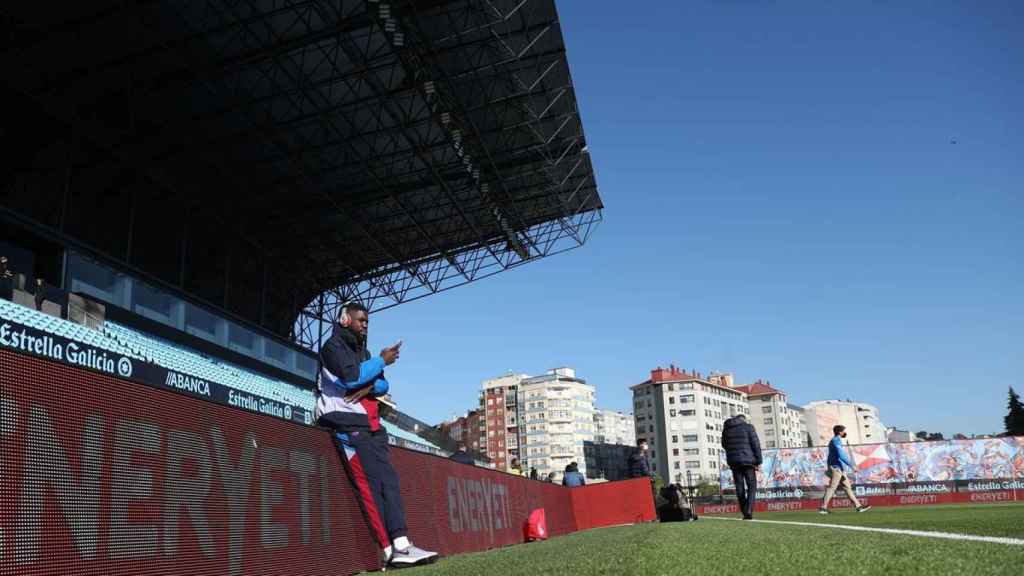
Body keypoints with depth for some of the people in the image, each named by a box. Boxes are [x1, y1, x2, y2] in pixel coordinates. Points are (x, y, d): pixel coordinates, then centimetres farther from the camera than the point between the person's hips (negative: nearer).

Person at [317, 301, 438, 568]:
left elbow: (383, 385, 15)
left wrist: (369, 387, -7)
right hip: (347, 423, -8)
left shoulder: (362, 351, 24)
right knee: (369, 483, -14)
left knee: (388, 480, -3)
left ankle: (401, 545, -8)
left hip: (371, 425, 8)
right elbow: (350, 375, -17)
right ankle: (389, 551, -17)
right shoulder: (333, 346, 0)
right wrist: (381, 361, -6)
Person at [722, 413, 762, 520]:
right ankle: (749, 511, -11)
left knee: (740, 487, 10)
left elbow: (724, 445, 17)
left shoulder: (726, 429, 9)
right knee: (752, 486, 3)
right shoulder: (748, 427, -3)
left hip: (733, 461, 4)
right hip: (747, 461, -4)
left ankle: (744, 512, 10)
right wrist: (758, 461, -3)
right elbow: (756, 444, -6)